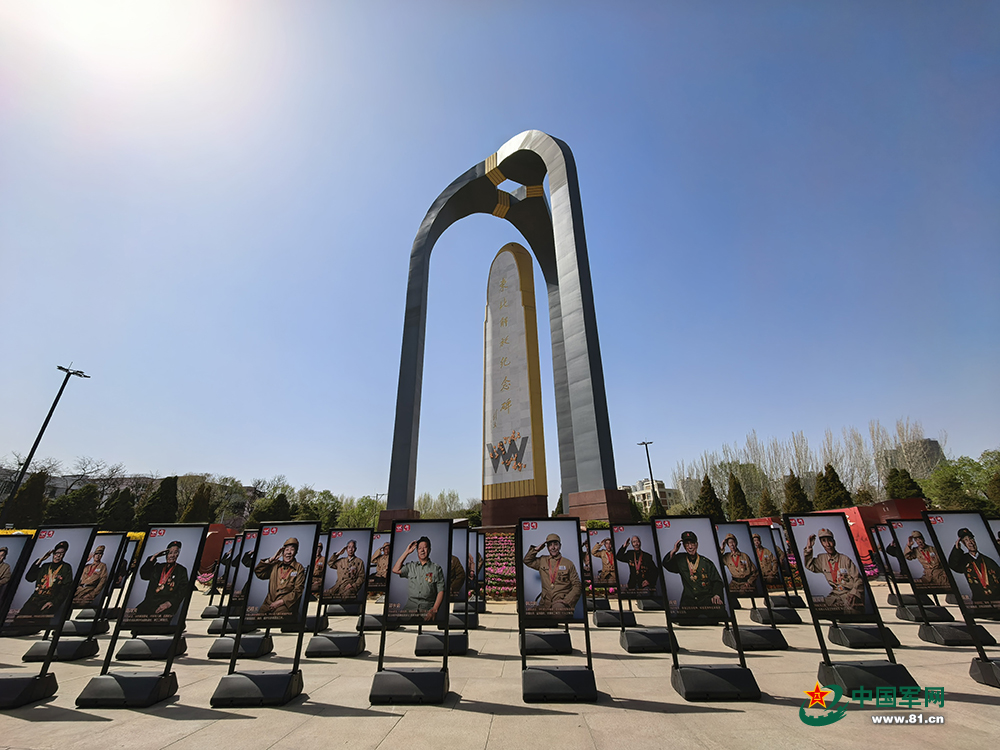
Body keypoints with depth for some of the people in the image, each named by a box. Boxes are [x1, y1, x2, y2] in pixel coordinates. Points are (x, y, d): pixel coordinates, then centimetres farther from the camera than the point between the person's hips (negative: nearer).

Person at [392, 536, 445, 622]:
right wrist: (407, 552, 8)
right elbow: (395, 570, 4)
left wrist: (434, 609, -12)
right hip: (410, 606, 3)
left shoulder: (436, 568, 9)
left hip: (427, 608, -2)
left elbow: (441, 591, 3)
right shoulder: (411, 566, 18)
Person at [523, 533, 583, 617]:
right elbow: (527, 560, 23)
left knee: (558, 609, -38)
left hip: (561, 602, -3)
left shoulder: (568, 563, 7)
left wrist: (566, 600, -8)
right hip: (545, 602, 3)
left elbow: (577, 586, 6)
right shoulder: (542, 561, 15)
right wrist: (536, 549, 9)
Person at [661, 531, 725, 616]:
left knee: (719, 609, -31)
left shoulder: (706, 562, 10)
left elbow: (717, 581, 11)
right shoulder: (680, 560, 11)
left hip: (707, 598, 0)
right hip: (688, 599, 0)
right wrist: (673, 551, -4)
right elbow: (666, 564, 9)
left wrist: (716, 595, -8)